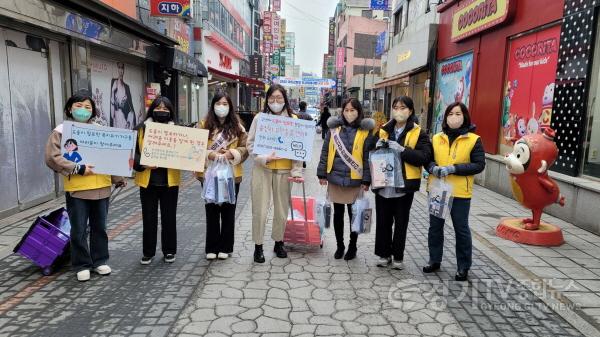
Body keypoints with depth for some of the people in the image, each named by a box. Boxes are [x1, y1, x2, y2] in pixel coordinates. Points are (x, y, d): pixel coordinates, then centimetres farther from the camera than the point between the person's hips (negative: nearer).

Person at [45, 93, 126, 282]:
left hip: (101, 187, 3)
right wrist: (78, 169, -18)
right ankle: (82, 265, 20)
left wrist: (118, 178, 14)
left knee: (100, 227, 13)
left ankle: (100, 261, 28)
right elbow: (52, 157, -11)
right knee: (79, 230, 5)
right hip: (77, 189, -3)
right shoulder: (61, 131, -2)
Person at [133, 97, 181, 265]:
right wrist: (143, 164, -16)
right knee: (149, 218, 9)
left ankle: (169, 251, 23)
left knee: (169, 218, 10)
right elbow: (133, 152, 0)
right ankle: (148, 252, 22)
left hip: (169, 181, 0)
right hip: (148, 180, 0)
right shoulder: (141, 129, 1)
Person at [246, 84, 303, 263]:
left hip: (284, 170, 1)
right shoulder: (260, 117, 0)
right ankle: (258, 245, 18)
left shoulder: (293, 119, 2)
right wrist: (264, 158, -17)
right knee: (260, 209, 2)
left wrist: (296, 171, -8)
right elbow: (251, 144, -1)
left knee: (282, 208, 11)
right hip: (262, 168, -1)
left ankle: (279, 242, 30)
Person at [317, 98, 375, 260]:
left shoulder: (365, 131, -2)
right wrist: (322, 174, 1)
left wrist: (366, 180, -9)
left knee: (354, 214, 10)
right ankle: (340, 245, 28)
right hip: (335, 179, 2)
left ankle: (352, 247, 27)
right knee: (338, 213, 13)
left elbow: (368, 157, -4)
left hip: (355, 180, -2)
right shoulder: (334, 128, 3)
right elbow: (325, 152, 6)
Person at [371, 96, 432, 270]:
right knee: (383, 221, 10)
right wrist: (377, 147, -6)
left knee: (401, 222, 9)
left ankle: (398, 256, 23)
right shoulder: (383, 130, 9)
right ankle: (384, 253, 25)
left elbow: (425, 157, -14)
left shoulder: (419, 133, -2)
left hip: (404, 185, -3)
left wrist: (402, 150, -23)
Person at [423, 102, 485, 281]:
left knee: (461, 230, 6)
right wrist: (433, 168, -15)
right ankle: (434, 260, 29)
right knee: (435, 227, 13)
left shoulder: (473, 140, -4)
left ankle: (463, 267, 20)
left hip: (459, 192, -4)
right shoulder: (437, 138, 7)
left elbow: (479, 164, -9)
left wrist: (453, 168, -20)